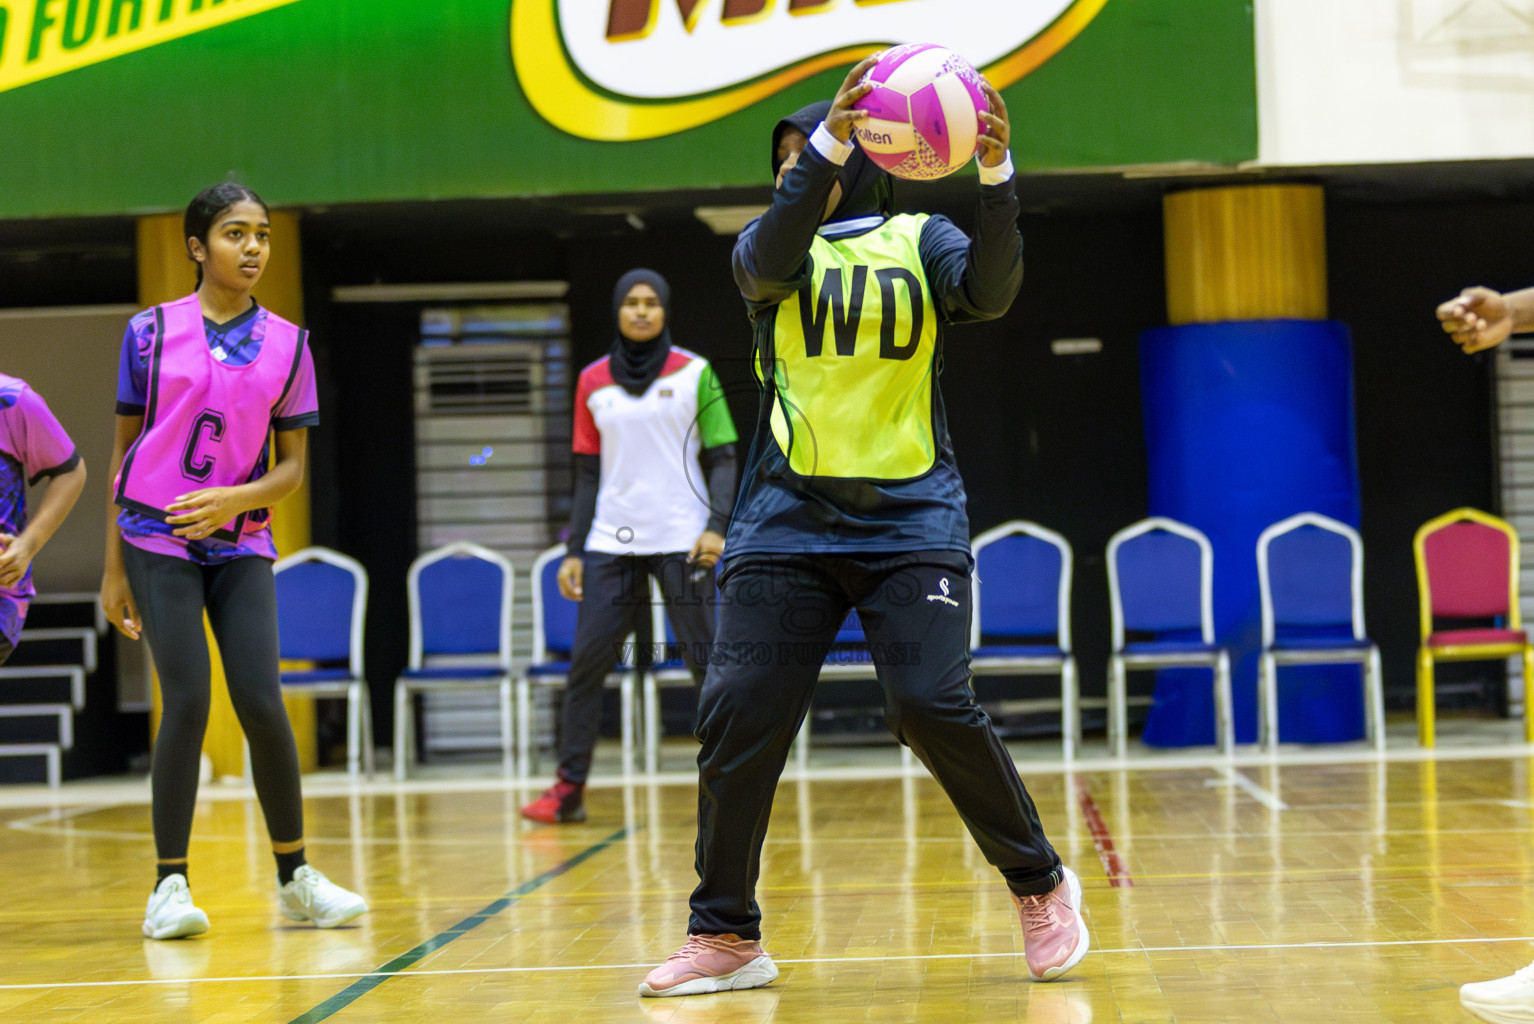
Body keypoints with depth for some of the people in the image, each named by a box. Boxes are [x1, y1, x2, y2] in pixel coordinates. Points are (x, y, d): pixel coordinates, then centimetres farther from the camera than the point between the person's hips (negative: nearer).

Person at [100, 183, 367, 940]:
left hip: (241, 543, 2)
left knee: (261, 703, -7)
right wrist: (114, 568, 4)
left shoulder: (287, 344, 4)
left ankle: (294, 878, 10)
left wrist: (235, 498, -15)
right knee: (187, 701, -11)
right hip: (157, 538, -2)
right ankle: (169, 886, 2)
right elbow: (123, 450, 5)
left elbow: (293, 465, 6)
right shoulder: (152, 331, 0)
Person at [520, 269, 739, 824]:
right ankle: (569, 789, 4)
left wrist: (717, 526, -14)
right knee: (586, 662, -2)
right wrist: (573, 551, 6)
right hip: (611, 542, 2)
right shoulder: (593, 382, 9)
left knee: (707, 662, -3)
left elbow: (723, 458, 1)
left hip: (682, 540, -2)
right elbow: (588, 475, 12)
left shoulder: (694, 373, 1)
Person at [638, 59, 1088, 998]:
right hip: (789, 521, 2)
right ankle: (726, 936, 6)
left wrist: (997, 179, -26)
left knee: (933, 707, -13)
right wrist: (828, 145, -28)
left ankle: (1042, 884, 8)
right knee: (740, 714, -6)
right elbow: (771, 259, -14)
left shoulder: (921, 240, 8)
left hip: (911, 517, -2)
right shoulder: (775, 244, 10)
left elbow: (991, 291, -12)